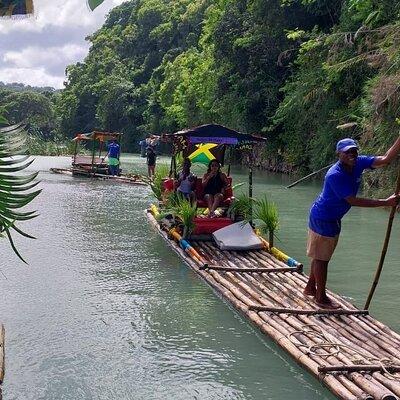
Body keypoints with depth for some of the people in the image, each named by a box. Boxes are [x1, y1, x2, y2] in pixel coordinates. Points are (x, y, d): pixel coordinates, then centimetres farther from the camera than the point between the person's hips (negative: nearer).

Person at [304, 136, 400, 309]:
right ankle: (321, 298, 15)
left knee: (320, 255, 20)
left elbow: (385, 159, -9)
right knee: (321, 258, 3)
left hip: (332, 218, 9)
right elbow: (353, 201, -30)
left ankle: (310, 288, 36)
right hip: (323, 218, -9)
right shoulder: (335, 175, -30)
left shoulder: (358, 163, -7)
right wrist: (385, 202, -28)